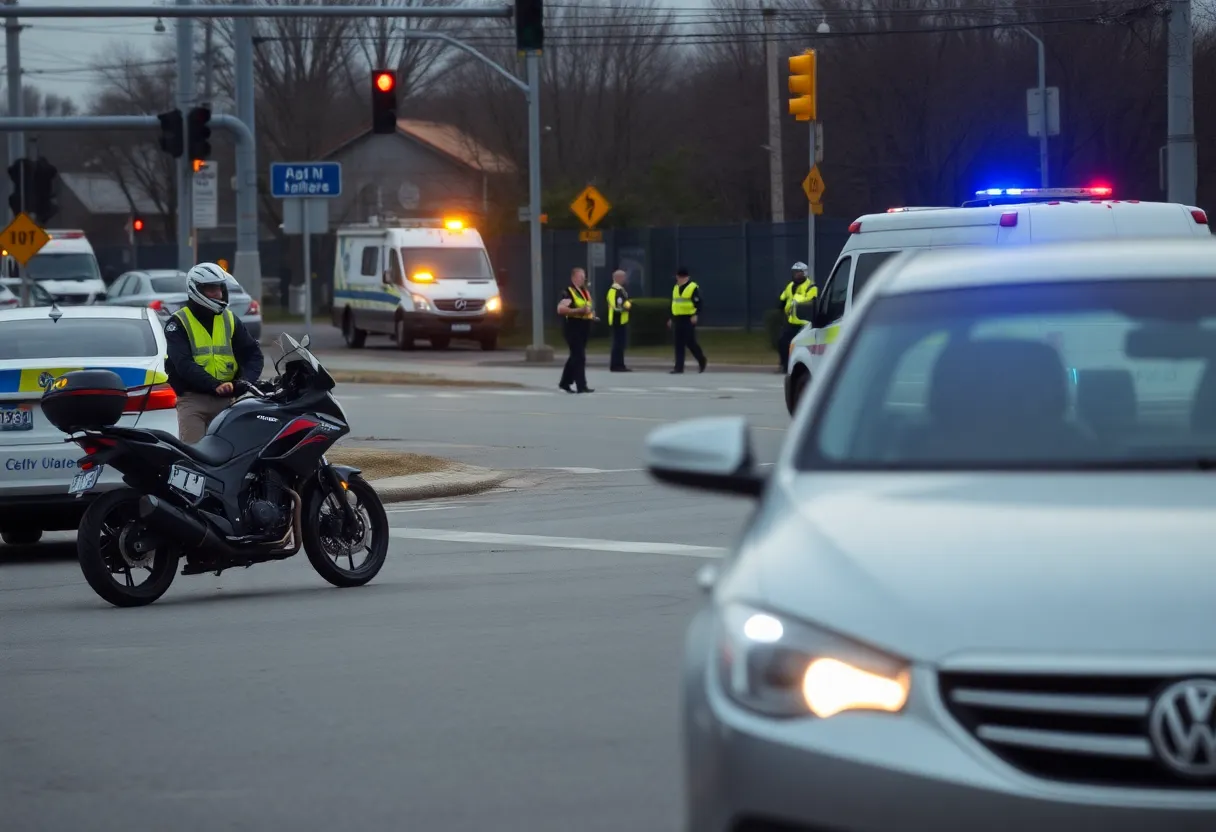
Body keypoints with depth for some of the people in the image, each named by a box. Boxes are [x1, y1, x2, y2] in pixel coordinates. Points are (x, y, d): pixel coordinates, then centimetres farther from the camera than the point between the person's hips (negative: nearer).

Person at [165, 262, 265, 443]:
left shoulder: (230, 320, 13)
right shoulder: (178, 323, 0)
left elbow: (254, 355, 7)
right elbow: (183, 364, -14)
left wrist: (245, 381, -15)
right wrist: (215, 385, -28)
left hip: (226, 399, 4)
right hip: (192, 399, -4)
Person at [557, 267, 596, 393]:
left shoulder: (586, 292, 17)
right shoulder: (569, 292, -11)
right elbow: (560, 309, -21)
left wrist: (592, 315, 9)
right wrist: (579, 310, -27)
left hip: (584, 328, 9)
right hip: (573, 327, -9)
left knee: (575, 357, 15)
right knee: (579, 357, -11)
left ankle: (565, 382, 27)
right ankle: (581, 386, -10)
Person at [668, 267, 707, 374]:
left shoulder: (693, 288, -7)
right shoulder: (676, 288, 16)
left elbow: (698, 303, -14)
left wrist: (695, 315, -26)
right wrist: (671, 319, 22)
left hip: (689, 320, -7)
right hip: (678, 320, 7)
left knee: (691, 342, -4)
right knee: (679, 344, 3)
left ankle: (702, 361, 16)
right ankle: (679, 367, 5)